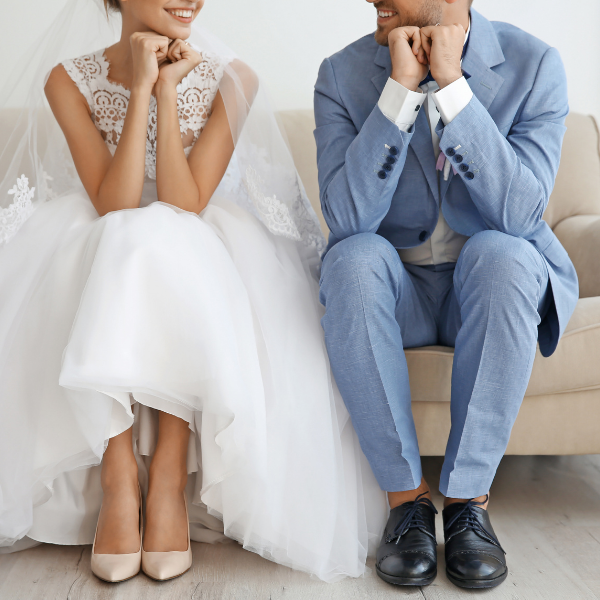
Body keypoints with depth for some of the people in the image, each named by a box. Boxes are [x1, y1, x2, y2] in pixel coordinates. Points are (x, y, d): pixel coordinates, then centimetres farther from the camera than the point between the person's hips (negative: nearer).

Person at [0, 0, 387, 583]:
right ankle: (118, 478, -27)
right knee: (131, 241, -33)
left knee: (159, 240, -33)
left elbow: (184, 208, -16)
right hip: (100, 261, 1)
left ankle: (169, 474, -26)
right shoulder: (70, 80, -4)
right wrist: (141, 88, -20)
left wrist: (167, 91, -18)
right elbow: (113, 208, -17)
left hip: (201, 263, 0)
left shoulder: (229, 80, -7)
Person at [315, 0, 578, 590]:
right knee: (354, 257, -30)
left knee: (501, 253, -32)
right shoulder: (343, 74, -7)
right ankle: (405, 496, -20)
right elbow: (346, 219, -20)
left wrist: (451, 84, -26)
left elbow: (520, 214, -22)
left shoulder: (533, 65, -9)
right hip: (395, 292, 1)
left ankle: (468, 497, -21)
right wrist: (402, 88, -25)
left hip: (491, 285, 0)